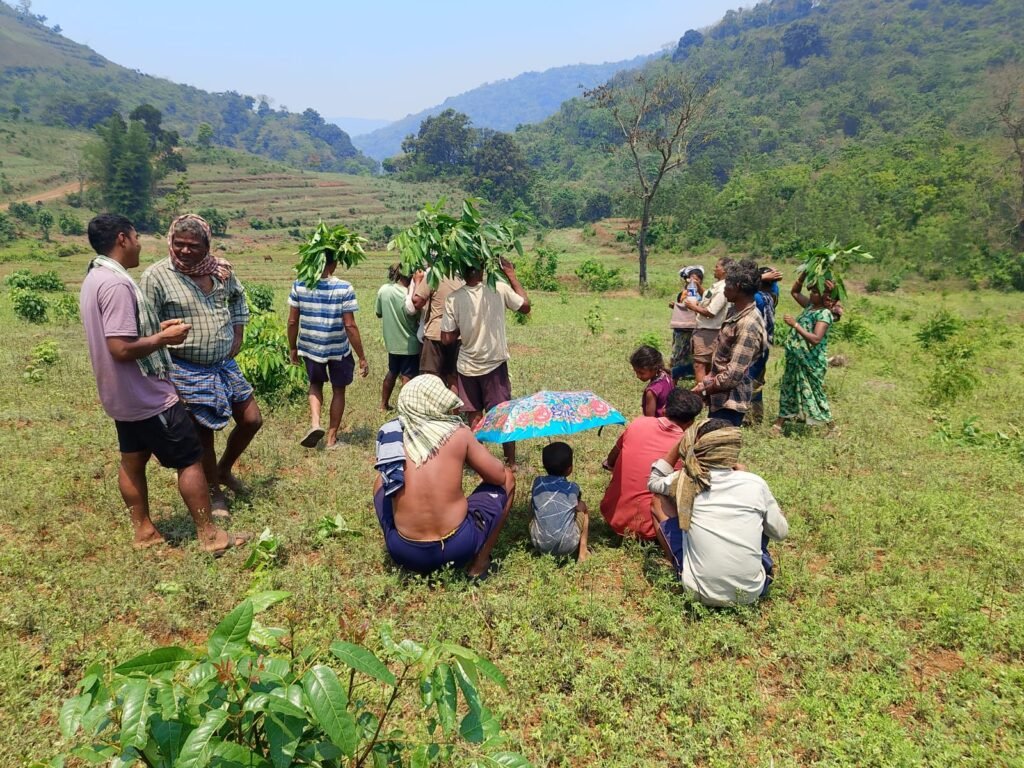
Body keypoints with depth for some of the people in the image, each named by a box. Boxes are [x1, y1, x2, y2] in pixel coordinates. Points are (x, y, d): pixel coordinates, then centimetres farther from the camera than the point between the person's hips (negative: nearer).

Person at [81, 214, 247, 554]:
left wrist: (156, 328, 11)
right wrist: (164, 337, -16)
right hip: (148, 396, -10)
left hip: (123, 396, 10)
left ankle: (144, 532, 27)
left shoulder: (94, 279, 9)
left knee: (132, 461, 16)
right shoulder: (116, 283, -24)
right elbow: (122, 348, -29)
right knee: (190, 460, -1)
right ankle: (209, 536, 6)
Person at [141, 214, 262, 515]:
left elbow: (238, 296, 21)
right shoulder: (156, 276, -14)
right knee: (203, 433, 6)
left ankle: (224, 470, 37)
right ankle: (214, 493, 28)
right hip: (189, 371, -5)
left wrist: (238, 333, 11)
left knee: (252, 421, 11)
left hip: (226, 365, 5)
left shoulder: (220, 270, 0)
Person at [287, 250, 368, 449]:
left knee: (315, 384, 27)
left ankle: (315, 423, 4)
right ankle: (332, 438, 24)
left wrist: (292, 348, 13)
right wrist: (362, 357, -9)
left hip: (310, 347, 2)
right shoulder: (344, 288, -16)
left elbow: (292, 322, -3)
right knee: (338, 390, 18)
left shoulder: (299, 285, -8)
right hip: (339, 349, -2)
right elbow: (350, 326, -17)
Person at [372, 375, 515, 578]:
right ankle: (479, 563, 18)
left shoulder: (391, 436, -2)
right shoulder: (458, 434, -10)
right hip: (457, 548, -2)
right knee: (508, 478, 16)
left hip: (404, 553, 3)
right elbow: (499, 476, 1)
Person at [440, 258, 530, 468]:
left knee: (474, 417, 13)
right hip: (494, 364, -1)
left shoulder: (453, 299, -11)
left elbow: (447, 338, -10)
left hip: (467, 366, 1)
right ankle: (511, 462, 20)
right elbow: (525, 307, 4)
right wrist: (512, 277, 9)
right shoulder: (499, 289, -12)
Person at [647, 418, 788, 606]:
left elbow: (653, 482, 17)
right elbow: (780, 532, 12)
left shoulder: (686, 481, -6)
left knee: (659, 500, 12)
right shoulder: (755, 483, -4)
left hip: (702, 592, -2)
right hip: (752, 591, 2)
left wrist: (682, 443, 10)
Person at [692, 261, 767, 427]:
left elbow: (733, 375, -27)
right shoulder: (736, 312, 6)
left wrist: (703, 390, -16)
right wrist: (708, 379, 10)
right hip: (721, 396, 10)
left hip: (730, 400, -10)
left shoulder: (748, 325, -25)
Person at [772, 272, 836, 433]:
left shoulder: (824, 314, -20)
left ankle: (832, 428, 15)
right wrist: (804, 273, 3)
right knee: (789, 390, 13)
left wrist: (795, 324, -30)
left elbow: (816, 339, -30)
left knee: (812, 393, 1)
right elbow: (795, 292, 18)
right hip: (796, 359, 9)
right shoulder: (810, 305, 5)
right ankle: (779, 423, 21)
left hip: (811, 362, -9)